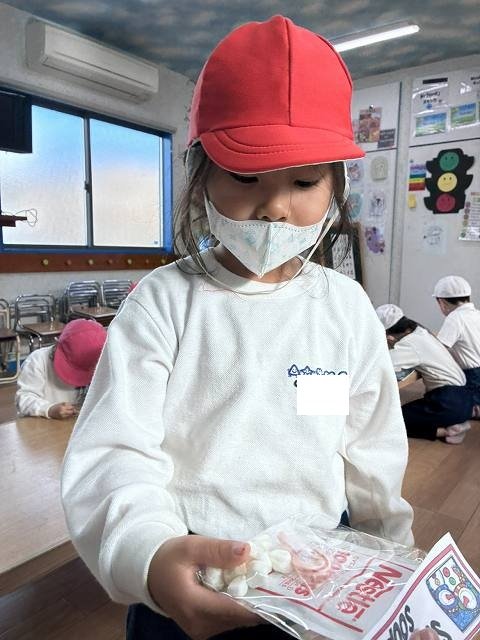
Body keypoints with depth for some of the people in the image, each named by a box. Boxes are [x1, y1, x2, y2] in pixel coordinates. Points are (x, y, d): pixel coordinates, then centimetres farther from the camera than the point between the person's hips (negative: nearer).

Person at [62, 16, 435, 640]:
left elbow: (373, 459, 3)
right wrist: (150, 556, -39)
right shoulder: (164, 300, -15)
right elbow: (112, 455, -20)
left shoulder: (346, 305, -6)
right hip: (186, 587, -2)